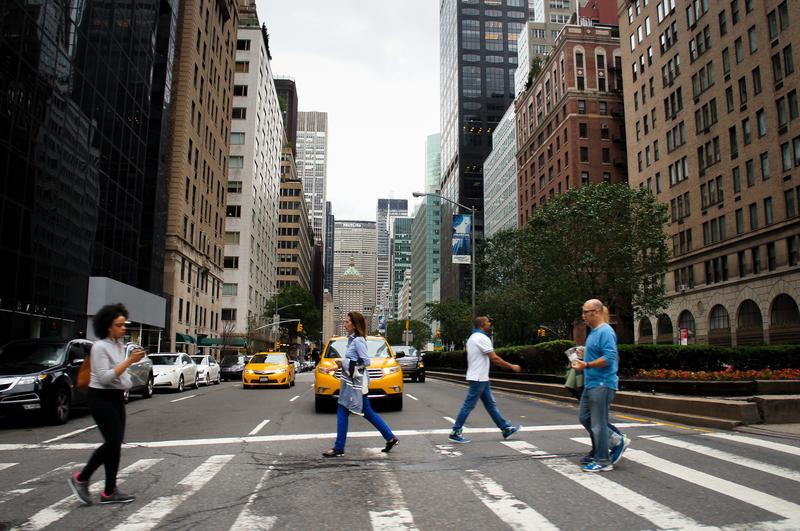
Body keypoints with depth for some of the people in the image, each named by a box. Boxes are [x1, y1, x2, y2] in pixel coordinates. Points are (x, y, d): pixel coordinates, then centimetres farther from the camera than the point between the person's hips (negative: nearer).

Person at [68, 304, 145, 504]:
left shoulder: (120, 345, 9)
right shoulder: (100, 347, -15)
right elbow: (105, 377, -23)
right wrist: (129, 361, -26)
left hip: (116, 397, 8)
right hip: (101, 398, -8)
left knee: (116, 444, 5)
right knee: (112, 442, -10)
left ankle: (110, 492, 12)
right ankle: (81, 478, 9)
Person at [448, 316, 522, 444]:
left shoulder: (472, 338, 14)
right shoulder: (482, 338, -16)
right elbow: (494, 358, -18)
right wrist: (512, 366, -10)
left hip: (481, 378, 10)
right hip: (478, 379, -10)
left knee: (491, 404, 12)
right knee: (469, 406, -5)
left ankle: (506, 429, 18)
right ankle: (455, 433, 0)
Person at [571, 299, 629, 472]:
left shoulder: (605, 332, -16)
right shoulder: (593, 331, 15)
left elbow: (609, 358, -24)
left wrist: (587, 365, -22)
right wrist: (582, 360, 13)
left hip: (602, 384, -11)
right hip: (591, 384, 11)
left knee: (598, 423, -3)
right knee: (584, 417, 16)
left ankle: (602, 461, 9)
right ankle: (617, 440, 25)